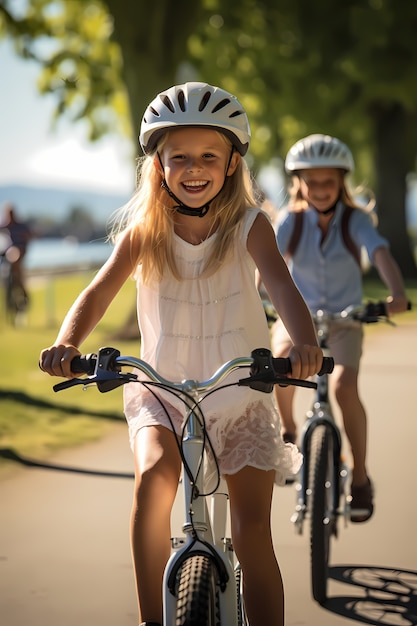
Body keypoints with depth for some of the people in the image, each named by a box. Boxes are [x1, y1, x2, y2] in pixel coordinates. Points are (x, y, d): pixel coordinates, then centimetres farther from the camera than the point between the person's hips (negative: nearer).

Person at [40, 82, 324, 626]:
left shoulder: (248, 226, -9)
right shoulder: (144, 232, -6)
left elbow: (282, 284, -26)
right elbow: (98, 293, -17)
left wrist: (303, 341, -47)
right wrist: (67, 344, -38)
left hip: (241, 396, 0)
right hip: (163, 392, 0)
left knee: (252, 528, -4)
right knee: (154, 474, -29)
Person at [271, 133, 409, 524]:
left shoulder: (356, 220, -13)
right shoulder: (291, 220, -10)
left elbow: (380, 253, -31)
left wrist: (397, 293, -50)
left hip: (344, 319, -2)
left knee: (344, 385, -25)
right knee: (282, 359, -25)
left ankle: (360, 477, -11)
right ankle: (287, 430, 6)